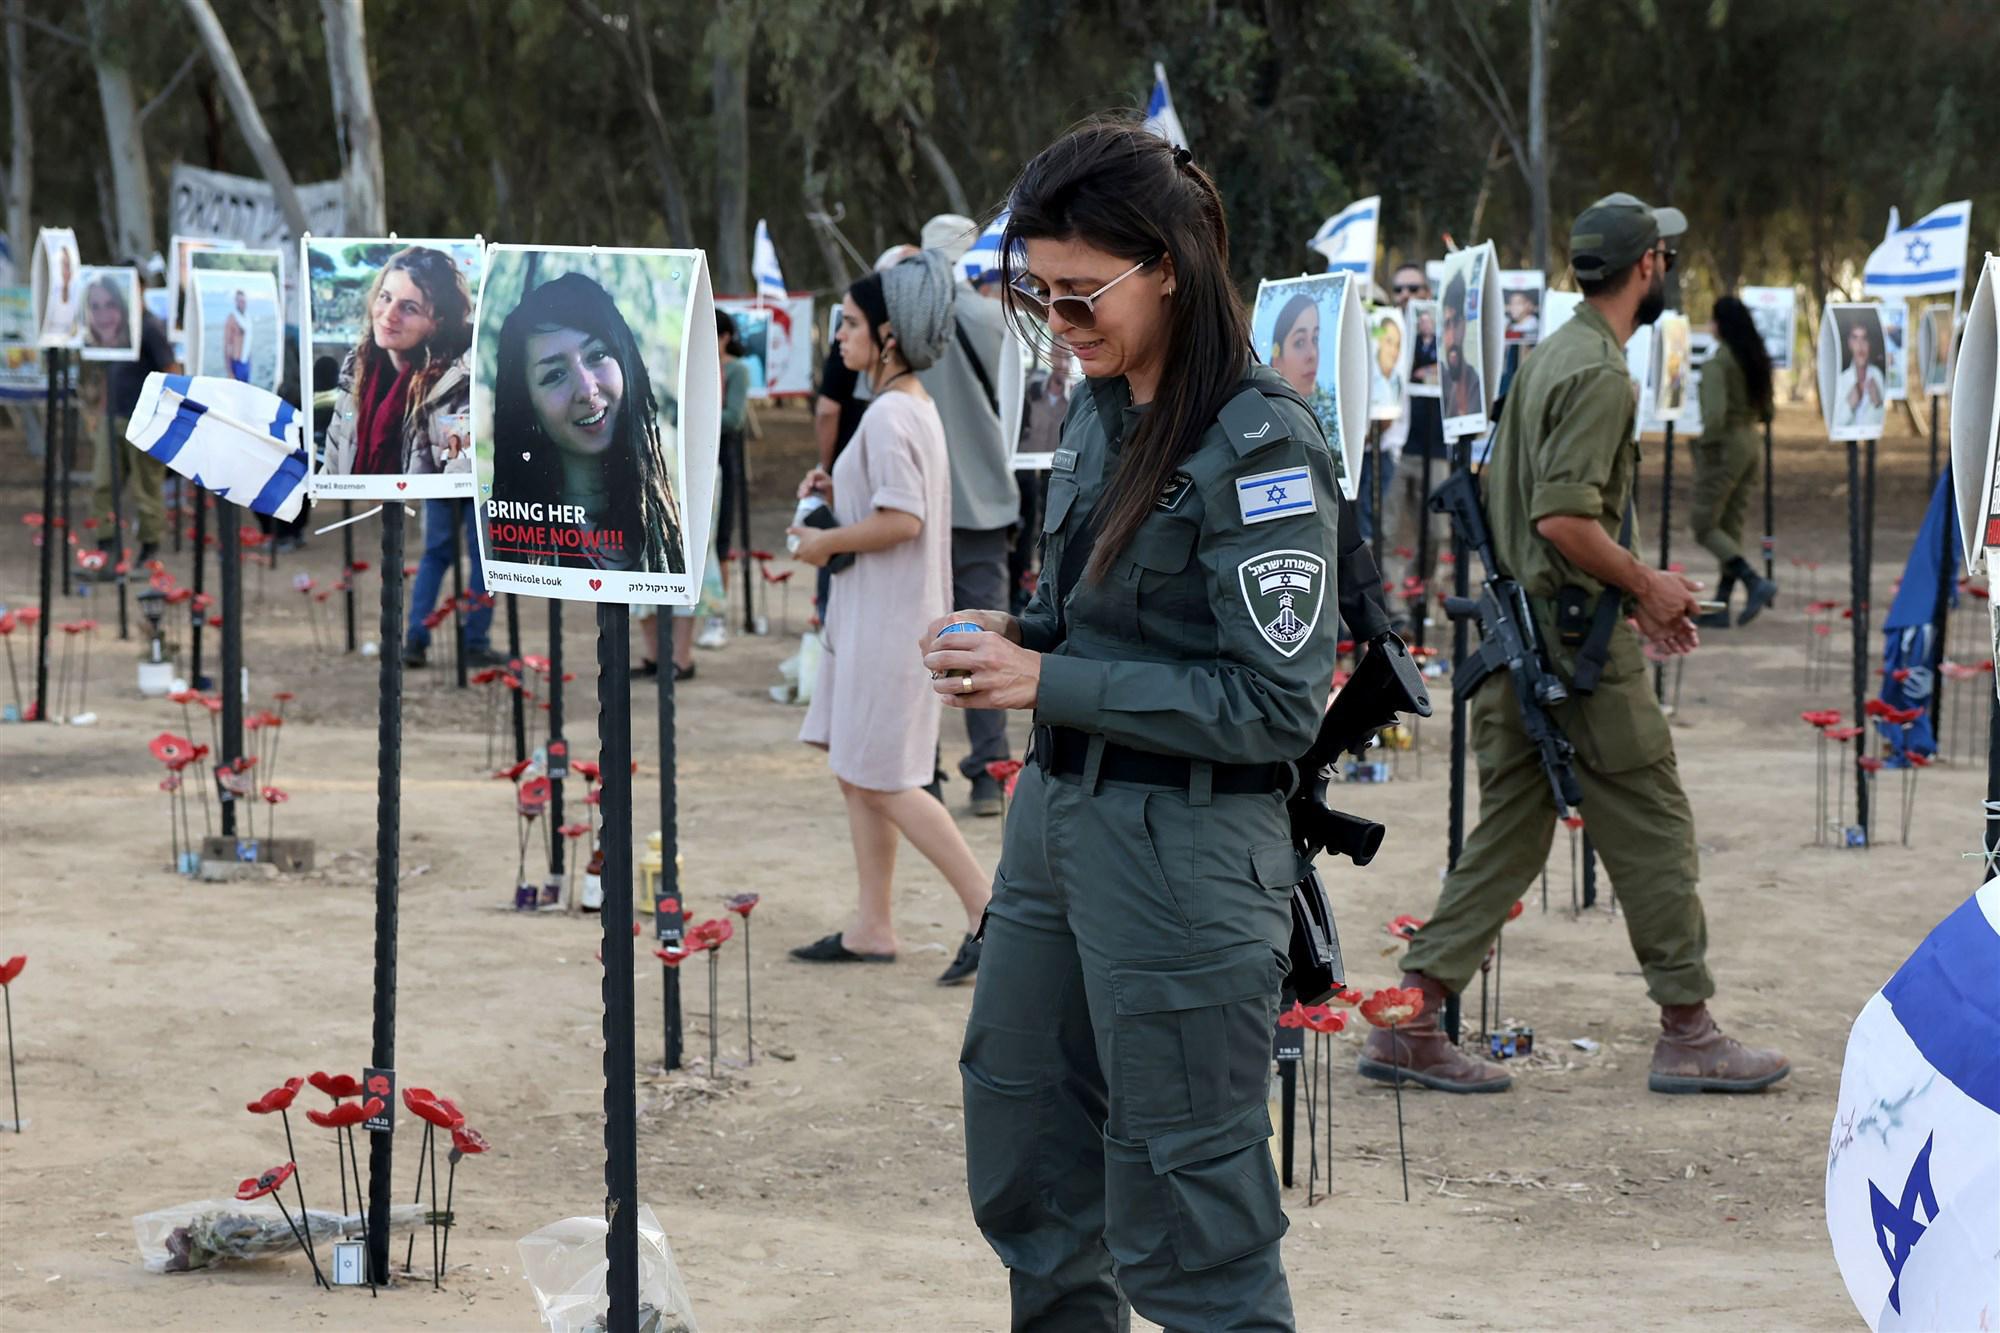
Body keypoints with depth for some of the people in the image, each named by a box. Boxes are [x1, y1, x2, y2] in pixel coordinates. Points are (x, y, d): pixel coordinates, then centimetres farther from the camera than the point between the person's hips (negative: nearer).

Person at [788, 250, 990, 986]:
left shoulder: (890, 415, -18)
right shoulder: (916, 406, 14)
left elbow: (901, 519, -26)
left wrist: (829, 541, -14)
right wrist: (837, 490, 11)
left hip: (889, 618, -11)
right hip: (872, 615, 11)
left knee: (883, 780, -6)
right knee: (856, 774, 12)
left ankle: (989, 910, -5)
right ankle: (872, 927, 15)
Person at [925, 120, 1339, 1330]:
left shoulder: (1261, 445, -16)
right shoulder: (1102, 413, 8)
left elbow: (1276, 705, -19)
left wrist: (1047, 684, -19)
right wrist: (1012, 639, -1)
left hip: (1185, 854, -8)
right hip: (1058, 818, 8)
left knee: (1185, 1231, 0)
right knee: (1025, 1182, 16)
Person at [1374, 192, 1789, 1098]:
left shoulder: (1548, 358, 15)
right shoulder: (1600, 374, -16)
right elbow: (1564, 519, -24)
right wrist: (1647, 585, -11)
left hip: (1521, 638, 10)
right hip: (1582, 644, -9)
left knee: (1508, 833, 10)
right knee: (1653, 830, 1)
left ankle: (1411, 1027, 7)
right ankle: (1687, 1036, 7)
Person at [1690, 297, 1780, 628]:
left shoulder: (1718, 362, -16)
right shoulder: (1756, 360, 8)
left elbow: (1715, 413, -25)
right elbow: (1765, 411, 14)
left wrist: (1706, 442, -11)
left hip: (1724, 447, -8)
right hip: (1750, 444, 8)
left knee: (1704, 525, 0)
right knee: (1731, 526, 11)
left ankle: (1755, 582, -16)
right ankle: (1721, 606, 13)